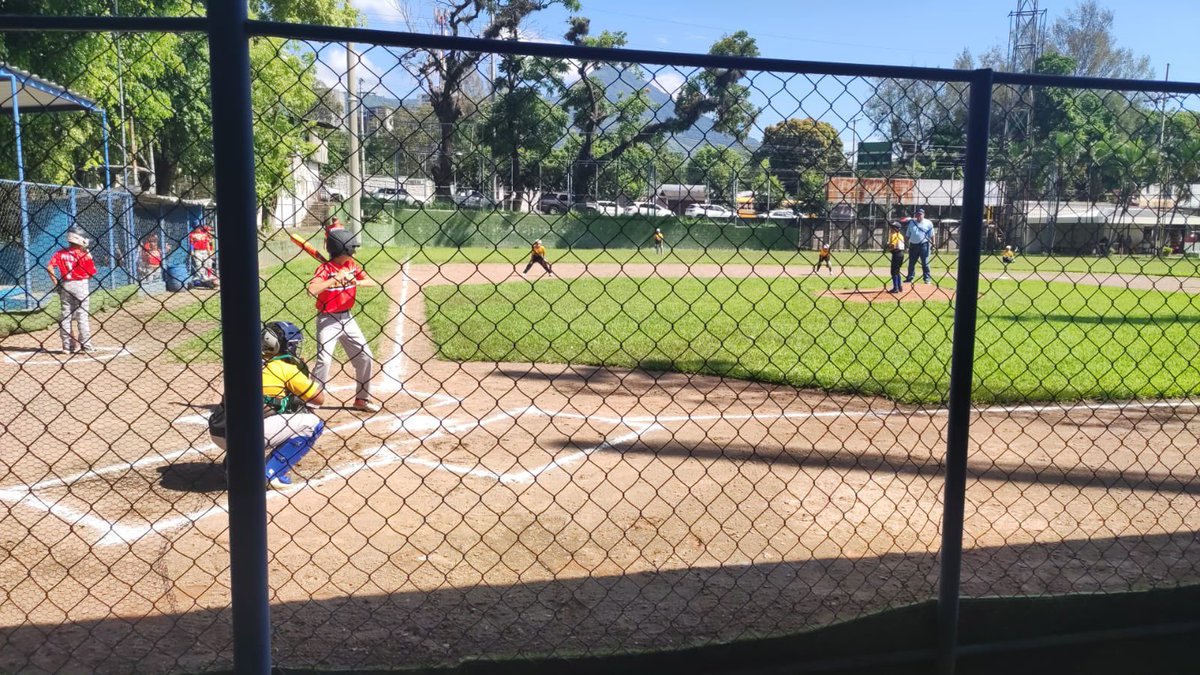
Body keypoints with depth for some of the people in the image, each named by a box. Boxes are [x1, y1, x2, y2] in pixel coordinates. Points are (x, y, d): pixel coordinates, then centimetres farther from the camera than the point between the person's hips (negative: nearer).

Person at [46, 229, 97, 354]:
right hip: (81, 285, -3)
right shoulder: (84, 254, -7)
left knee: (65, 316, 10)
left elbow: (49, 267, -7)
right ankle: (86, 345, 1)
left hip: (65, 286, 4)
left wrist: (55, 282, 0)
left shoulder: (60, 253, 3)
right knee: (82, 316, 0)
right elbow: (91, 273, -7)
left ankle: (67, 346, 12)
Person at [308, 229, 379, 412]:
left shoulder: (352, 265, 3)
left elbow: (372, 281, 1)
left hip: (347, 318, 7)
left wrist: (357, 282, -18)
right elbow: (312, 289, -33)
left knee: (366, 358, 8)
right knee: (324, 361, -15)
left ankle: (362, 399, 23)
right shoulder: (325, 268, -17)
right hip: (328, 320, -7)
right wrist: (337, 278, -34)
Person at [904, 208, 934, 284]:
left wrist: (933, 244, -8)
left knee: (925, 263, -3)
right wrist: (907, 245, 9)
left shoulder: (928, 223, 1)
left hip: (924, 245, -4)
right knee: (911, 263, 9)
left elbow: (931, 235, 0)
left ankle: (927, 278, 2)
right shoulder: (911, 222, 11)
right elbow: (908, 235, 14)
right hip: (913, 245, 4)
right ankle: (910, 278, 19)